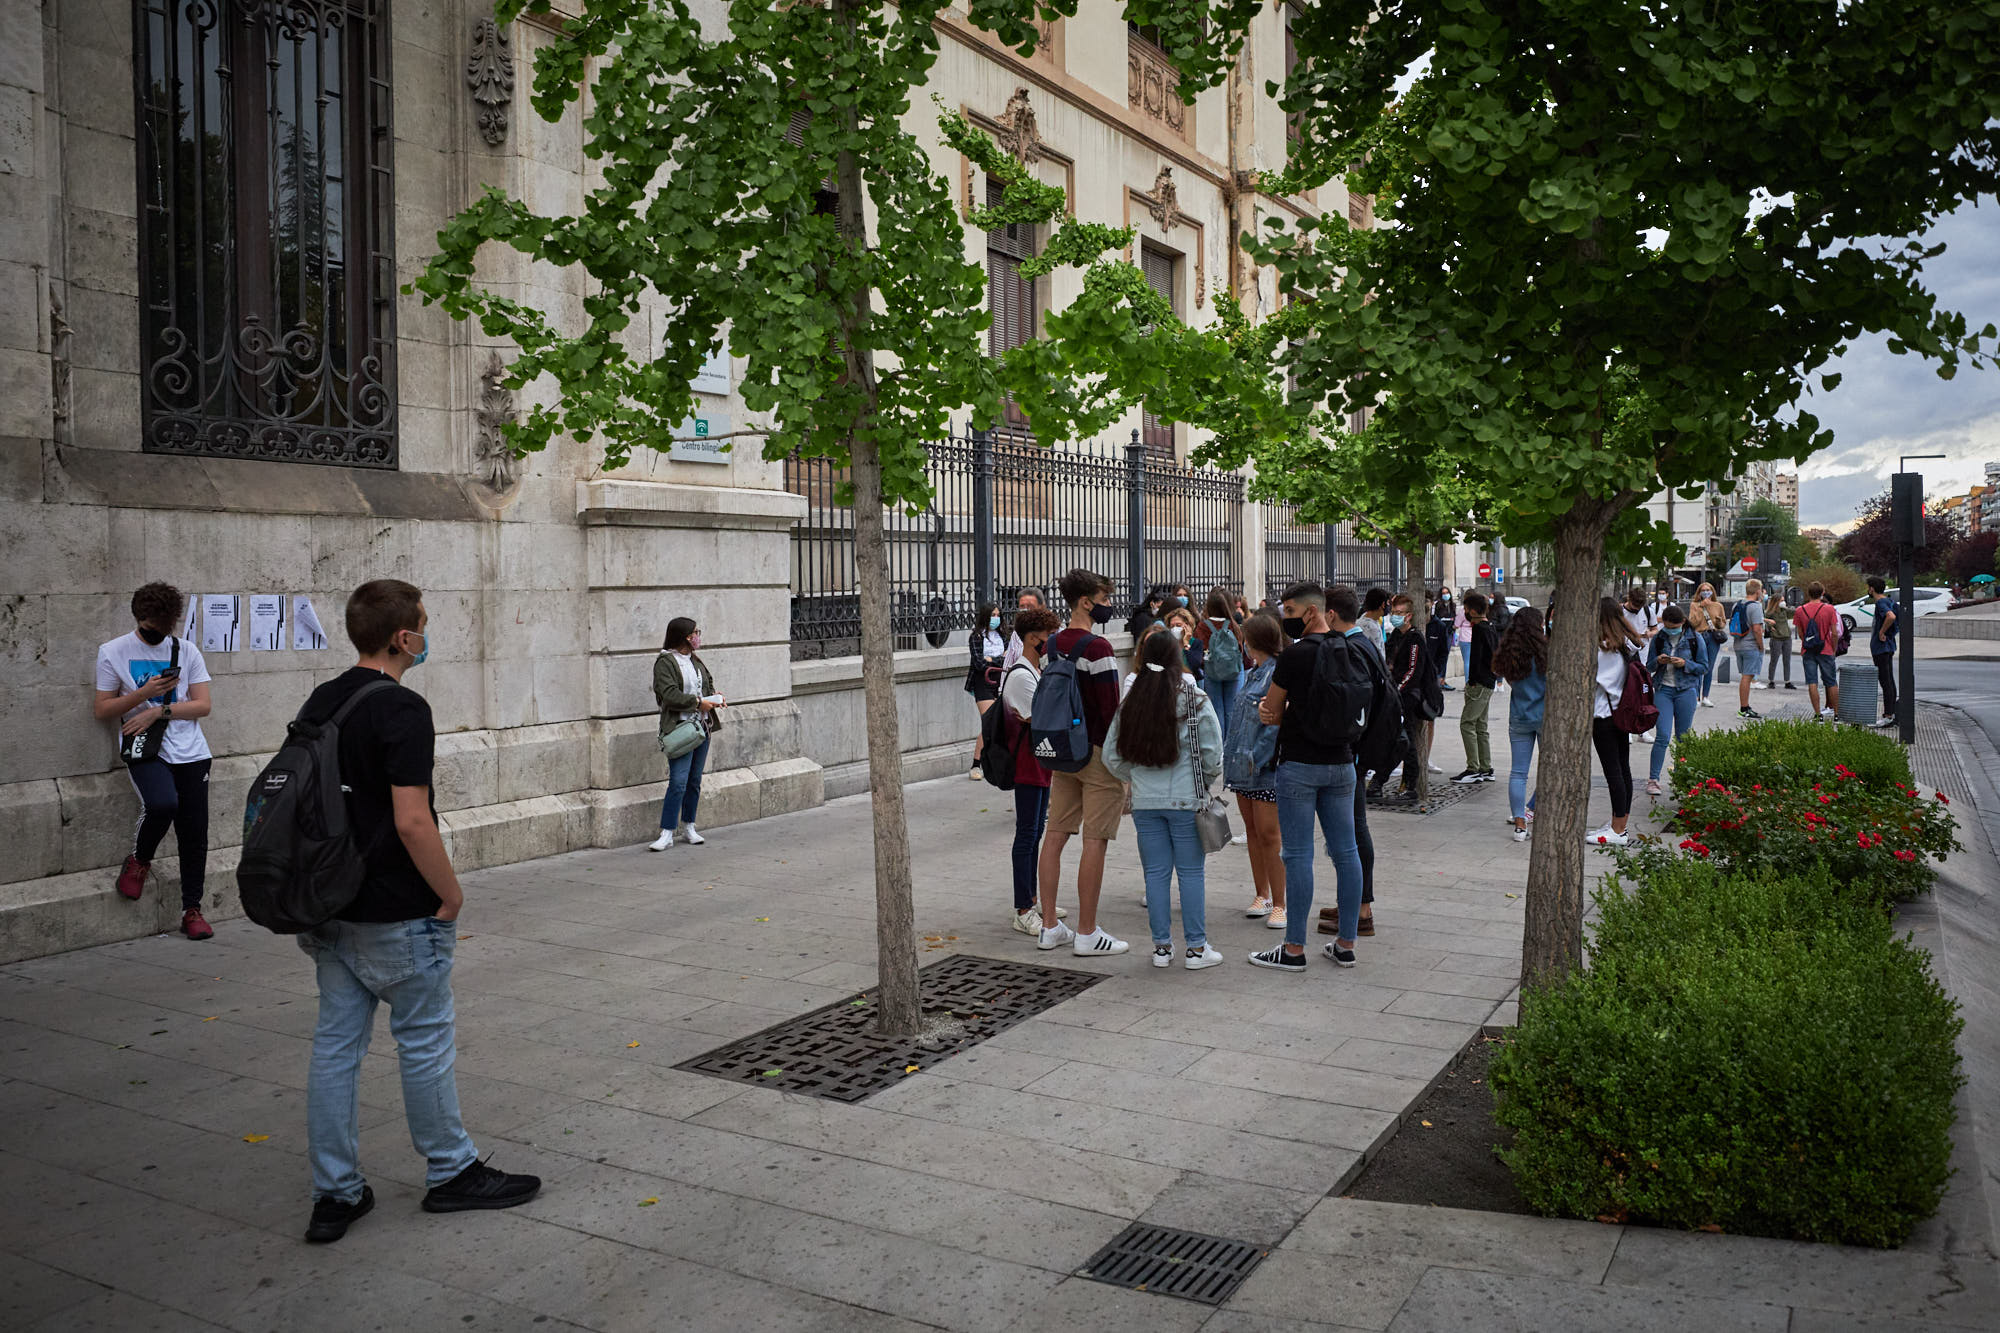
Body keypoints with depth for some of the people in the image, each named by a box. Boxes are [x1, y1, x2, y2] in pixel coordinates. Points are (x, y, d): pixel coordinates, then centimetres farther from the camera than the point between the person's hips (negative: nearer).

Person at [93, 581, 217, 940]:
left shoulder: (186, 651, 8)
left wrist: (159, 711, -10)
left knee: (194, 833, 1)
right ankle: (138, 860, 2)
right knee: (163, 803, -30)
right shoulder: (113, 652, 4)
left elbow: (203, 706, 4)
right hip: (144, 751, -2)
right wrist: (144, 693, -11)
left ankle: (192, 910, 14)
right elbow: (101, 710, 3)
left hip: (190, 752, 3)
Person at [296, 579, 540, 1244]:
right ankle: (451, 1173, 20)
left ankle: (335, 1194, 17)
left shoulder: (318, 704, 8)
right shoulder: (401, 708, -20)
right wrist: (451, 893, -12)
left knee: (335, 1045, 10)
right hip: (397, 915, -8)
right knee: (425, 1041, 6)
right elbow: (412, 821, -25)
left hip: (332, 909, 8)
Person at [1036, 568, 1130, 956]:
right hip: (1097, 752, -8)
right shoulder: (1097, 647, -16)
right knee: (1095, 841, -2)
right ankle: (1087, 934, 3)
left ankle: (1050, 927, 17)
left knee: (1055, 835, 10)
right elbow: (1110, 708, -17)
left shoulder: (1052, 645, 9)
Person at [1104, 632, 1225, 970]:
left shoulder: (1129, 705, 2)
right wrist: (1208, 779, 13)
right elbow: (1212, 755, -7)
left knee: (1156, 873, 9)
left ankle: (1161, 946, 15)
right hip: (1187, 799, -3)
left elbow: (1111, 756, 5)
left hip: (1145, 802, 3)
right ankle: (1196, 948, 9)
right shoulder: (1195, 702, -7)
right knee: (1191, 872, 5)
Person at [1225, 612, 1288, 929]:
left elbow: (1277, 722, -18)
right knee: (1252, 830, 14)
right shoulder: (1252, 673, 13)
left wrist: (1256, 757, -18)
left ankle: (1278, 903, 6)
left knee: (1269, 835, -4)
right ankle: (1262, 895, 25)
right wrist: (1231, 752, 14)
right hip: (1243, 766, 9)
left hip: (1265, 769, -9)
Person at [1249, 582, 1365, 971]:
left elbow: (1269, 714, -6)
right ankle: (1346, 945, 15)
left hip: (1299, 764, -7)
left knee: (1298, 855, -2)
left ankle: (1294, 949, 4)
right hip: (1341, 762, 7)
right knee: (1345, 851, 9)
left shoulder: (1297, 654, -14)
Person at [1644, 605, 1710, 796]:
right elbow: (1649, 667, 10)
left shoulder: (1695, 639, 0)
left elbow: (1704, 668, 3)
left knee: (1683, 736, 6)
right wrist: (1658, 661, -12)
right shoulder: (1658, 639, 4)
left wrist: (1685, 664, -15)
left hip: (1686, 690, 0)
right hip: (1663, 689, 0)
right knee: (1662, 736, -9)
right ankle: (1653, 779, -7)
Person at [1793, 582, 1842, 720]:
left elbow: (1800, 634, 3)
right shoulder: (1829, 609, -7)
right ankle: (1837, 713, 14)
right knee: (1831, 683, 9)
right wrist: (1834, 650, 7)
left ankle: (1818, 714, -1)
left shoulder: (1800, 611, -2)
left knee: (1812, 683, 2)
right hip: (1826, 650, -1)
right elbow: (1834, 633, -6)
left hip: (1808, 652, 1)